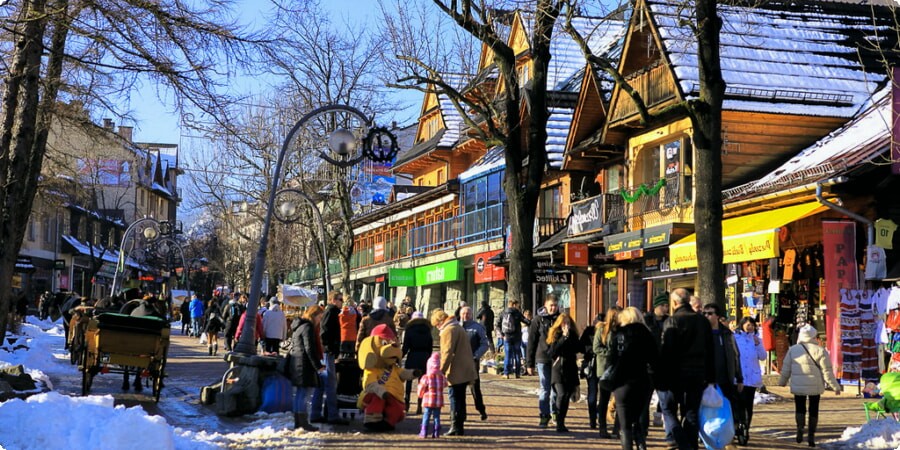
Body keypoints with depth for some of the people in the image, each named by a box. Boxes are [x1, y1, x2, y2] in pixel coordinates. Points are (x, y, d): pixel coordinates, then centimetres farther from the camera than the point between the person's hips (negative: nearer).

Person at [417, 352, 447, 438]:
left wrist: (420, 395, 19)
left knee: (426, 416, 3)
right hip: (439, 401, 3)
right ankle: (436, 433, 6)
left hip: (428, 401, -3)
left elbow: (421, 389, -3)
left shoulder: (426, 377, -10)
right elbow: (445, 385, 19)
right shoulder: (442, 377, 2)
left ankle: (424, 433, 2)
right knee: (436, 417, 8)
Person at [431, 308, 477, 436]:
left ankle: (456, 427, -5)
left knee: (455, 398, -5)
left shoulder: (448, 330, -13)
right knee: (460, 399, 13)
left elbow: (447, 352, -20)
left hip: (456, 372, -10)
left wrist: (441, 371, -18)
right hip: (465, 371, 10)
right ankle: (459, 427, 17)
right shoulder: (458, 328, 19)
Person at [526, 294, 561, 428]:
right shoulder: (538, 320, 2)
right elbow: (531, 342, 2)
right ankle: (544, 415, 5)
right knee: (544, 389, 0)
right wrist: (529, 363, -2)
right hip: (543, 359, -2)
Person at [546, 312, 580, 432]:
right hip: (558, 370, -4)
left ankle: (562, 423, 15)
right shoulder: (554, 335, 0)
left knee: (567, 396, 4)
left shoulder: (573, 335, 10)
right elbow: (551, 352, -12)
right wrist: (564, 338, -13)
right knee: (561, 395, -18)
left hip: (570, 371, 4)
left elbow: (578, 349, -1)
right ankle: (559, 424, -15)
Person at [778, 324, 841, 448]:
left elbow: (786, 369, 5)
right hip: (815, 387, -1)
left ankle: (800, 428, -8)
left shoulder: (793, 349, -2)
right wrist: (835, 386, 0)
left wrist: (782, 382, 20)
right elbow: (827, 372, -9)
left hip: (798, 386, 1)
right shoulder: (820, 351, -9)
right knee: (813, 410, 11)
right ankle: (811, 436, 9)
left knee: (800, 408, 14)